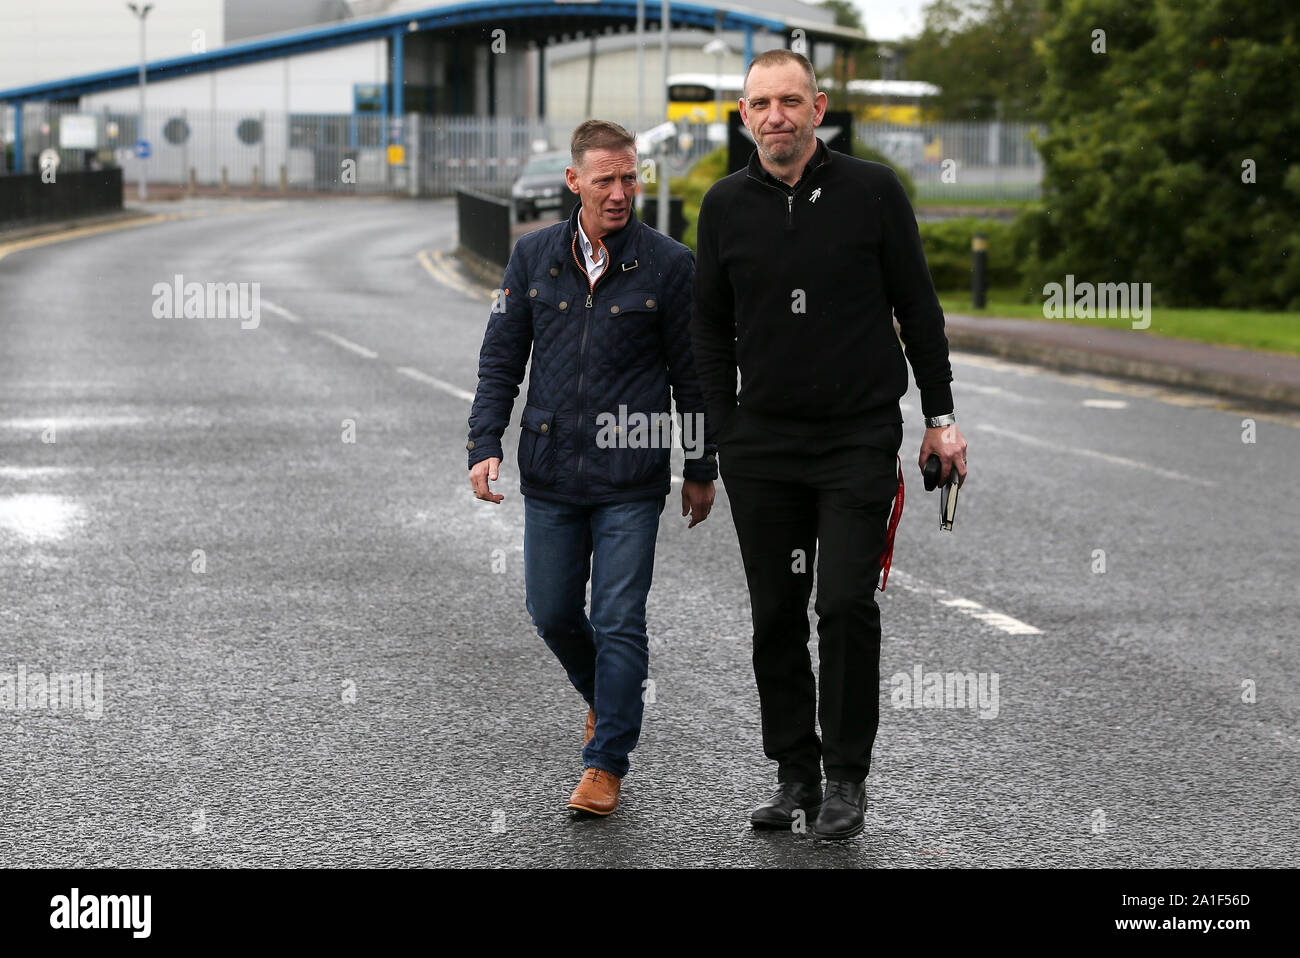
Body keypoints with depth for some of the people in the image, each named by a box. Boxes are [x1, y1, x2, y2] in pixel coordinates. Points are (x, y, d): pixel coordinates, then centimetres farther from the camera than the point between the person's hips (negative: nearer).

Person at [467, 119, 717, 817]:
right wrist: (484, 445, -4)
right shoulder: (533, 256, 3)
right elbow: (501, 359, 7)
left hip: (631, 478, -3)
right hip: (550, 473, 3)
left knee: (618, 621, -3)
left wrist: (701, 470, 6)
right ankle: (606, 697, 40)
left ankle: (606, 763, 8)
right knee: (553, 614, 11)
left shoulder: (669, 264, -4)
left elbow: (692, 374, 3)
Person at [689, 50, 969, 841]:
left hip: (860, 440, -3)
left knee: (847, 605, -9)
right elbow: (710, 328, 12)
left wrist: (941, 417, 2)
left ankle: (848, 776, 5)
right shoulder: (726, 206, 5)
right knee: (777, 617, 6)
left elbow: (918, 309, 3)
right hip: (762, 449, 3)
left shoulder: (872, 191, -2)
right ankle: (795, 776, 18)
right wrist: (724, 435, 5)